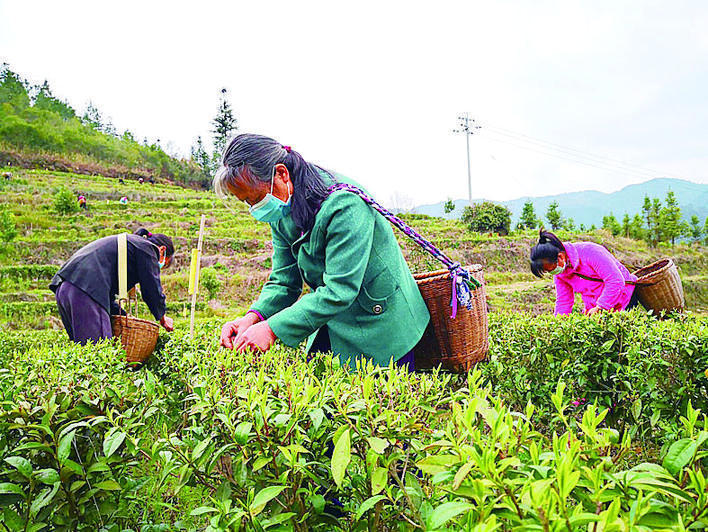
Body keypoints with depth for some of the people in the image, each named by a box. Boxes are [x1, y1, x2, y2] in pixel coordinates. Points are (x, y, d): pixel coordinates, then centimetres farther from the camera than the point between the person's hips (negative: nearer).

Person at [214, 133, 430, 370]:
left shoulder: (344, 204, -30)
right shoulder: (281, 212, -4)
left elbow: (339, 291, -33)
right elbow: (283, 282, -1)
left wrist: (273, 329, -34)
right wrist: (254, 317, -20)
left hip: (381, 323, -7)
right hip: (333, 323, 7)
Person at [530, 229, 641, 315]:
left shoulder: (590, 252, -25)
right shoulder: (559, 272, -4)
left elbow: (616, 281, -27)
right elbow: (563, 301, 6)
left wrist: (599, 307, -26)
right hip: (594, 308, 6)